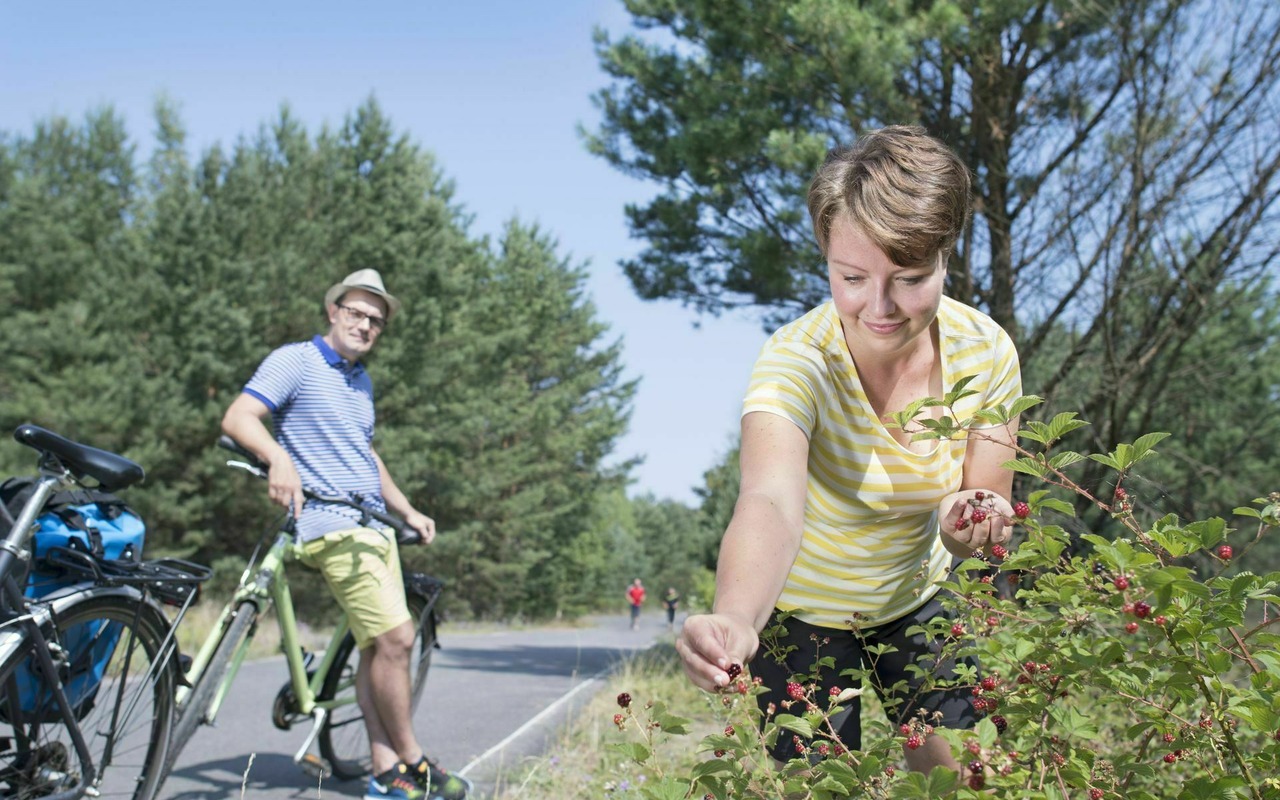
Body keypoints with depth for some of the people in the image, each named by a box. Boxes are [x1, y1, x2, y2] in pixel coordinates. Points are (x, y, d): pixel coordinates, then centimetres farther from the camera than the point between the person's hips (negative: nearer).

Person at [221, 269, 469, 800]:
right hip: (333, 526, -9)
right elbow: (237, 418, -16)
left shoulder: (362, 381, 21)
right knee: (395, 637, -15)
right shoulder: (295, 362, -4)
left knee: (379, 647, 6)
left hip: (374, 525, 9)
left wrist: (408, 511, 24)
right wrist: (279, 458, -34)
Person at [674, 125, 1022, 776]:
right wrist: (734, 618, -69)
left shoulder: (986, 352, -19)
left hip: (917, 603, 3)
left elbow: (990, 510, -10)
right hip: (801, 613, -3)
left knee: (953, 775, 10)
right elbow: (770, 503, -49)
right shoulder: (796, 362, -31)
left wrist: (970, 528, -35)